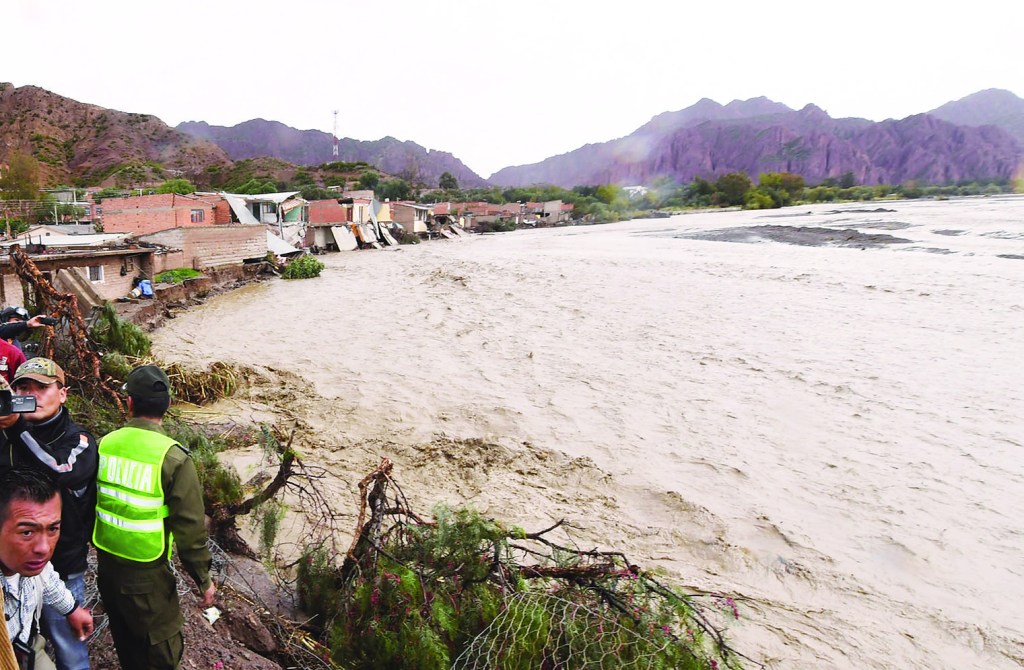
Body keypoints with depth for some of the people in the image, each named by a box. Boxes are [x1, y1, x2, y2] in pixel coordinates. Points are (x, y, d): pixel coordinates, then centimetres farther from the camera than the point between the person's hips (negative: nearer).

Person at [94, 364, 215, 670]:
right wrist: (204, 579, -6)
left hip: (106, 563, 6)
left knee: (126, 642, 26)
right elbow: (190, 528, -18)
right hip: (147, 573, -6)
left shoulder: (105, 444, -6)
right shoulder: (173, 458, -22)